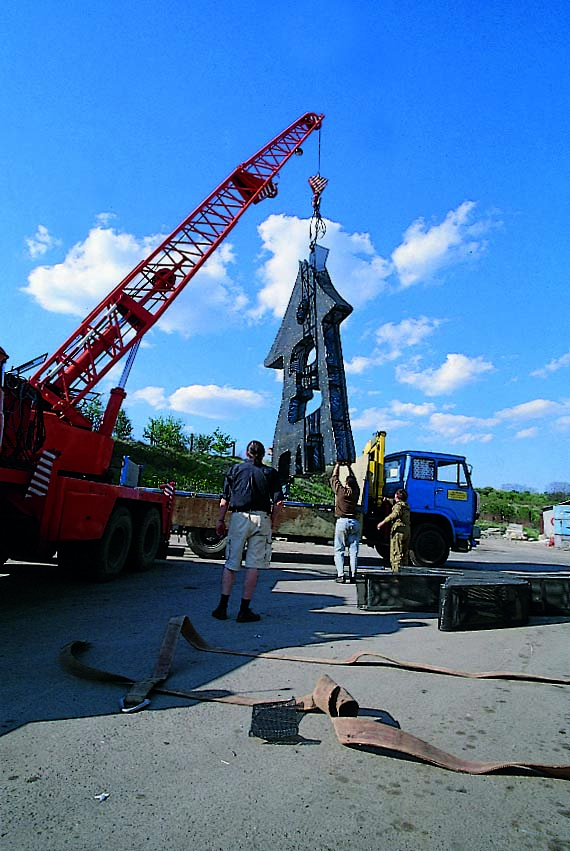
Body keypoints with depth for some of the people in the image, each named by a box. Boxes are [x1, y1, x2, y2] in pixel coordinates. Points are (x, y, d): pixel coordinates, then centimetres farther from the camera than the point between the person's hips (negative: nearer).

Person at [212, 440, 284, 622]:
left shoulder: (235, 469, 10)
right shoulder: (270, 473, 9)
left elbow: (225, 498, 5)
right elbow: (278, 501, 1)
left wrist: (220, 520, 10)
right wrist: (272, 522, 10)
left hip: (239, 517, 1)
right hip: (261, 519, 0)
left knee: (231, 563, 8)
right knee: (253, 565, 3)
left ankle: (222, 607, 7)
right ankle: (244, 610, 7)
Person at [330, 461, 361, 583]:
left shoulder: (340, 490, -1)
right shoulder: (356, 492, 8)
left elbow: (334, 477, 14)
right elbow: (354, 479, 26)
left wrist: (338, 464, 26)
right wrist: (349, 466, 36)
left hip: (342, 521, -3)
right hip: (354, 522, 3)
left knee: (339, 550, 1)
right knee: (353, 551, 4)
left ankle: (340, 575, -6)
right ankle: (353, 576, 1)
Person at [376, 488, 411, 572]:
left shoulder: (398, 505, -8)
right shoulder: (406, 505, 19)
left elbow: (394, 515, -27)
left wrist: (382, 522, -28)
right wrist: (387, 500, 56)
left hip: (398, 531, -9)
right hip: (407, 530, 9)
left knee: (395, 554, -8)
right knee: (404, 554, 16)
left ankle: (396, 572, -12)